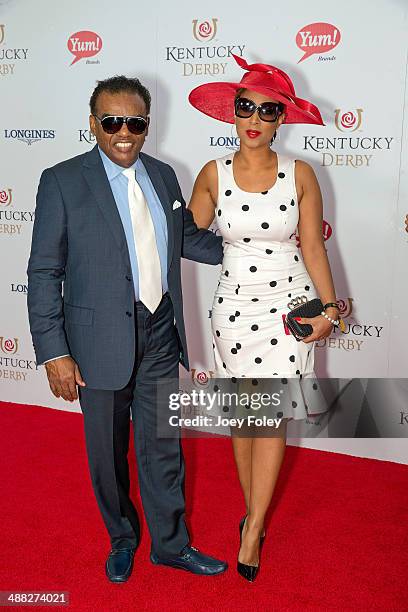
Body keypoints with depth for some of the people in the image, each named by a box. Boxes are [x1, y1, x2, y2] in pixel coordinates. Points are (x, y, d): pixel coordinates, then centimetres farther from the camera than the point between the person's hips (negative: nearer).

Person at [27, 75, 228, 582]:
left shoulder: (163, 175, 5)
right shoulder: (62, 181, -9)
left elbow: (187, 238, 18)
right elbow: (44, 273, -10)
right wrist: (53, 352, -14)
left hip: (159, 335, 4)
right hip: (101, 341, -3)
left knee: (163, 447, 14)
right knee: (107, 452, 15)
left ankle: (170, 544, 35)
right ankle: (122, 537, 41)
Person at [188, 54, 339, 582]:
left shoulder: (300, 175, -3)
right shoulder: (214, 174, -1)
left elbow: (313, 246, -2)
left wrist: (328, 306, -7)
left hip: (290, 304, -1)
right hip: (234, 305, 1)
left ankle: (253, 529, 13)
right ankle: (255, 511, 29)